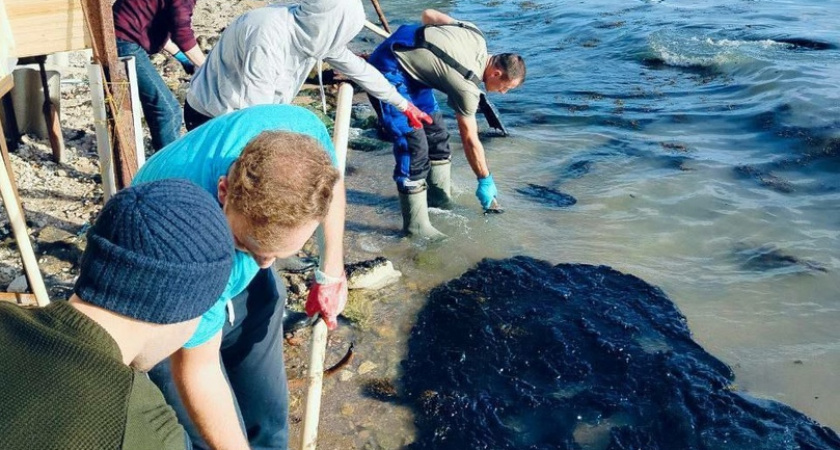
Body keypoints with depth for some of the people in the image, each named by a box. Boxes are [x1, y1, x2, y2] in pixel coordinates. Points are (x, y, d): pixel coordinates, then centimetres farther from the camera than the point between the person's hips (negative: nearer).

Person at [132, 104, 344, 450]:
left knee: (269, 416, 14)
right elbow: (197, 369, -29)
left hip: (246, 283, 5)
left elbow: (329, 183, -6)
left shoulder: (302, 131, -32)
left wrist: (331, 270, -3)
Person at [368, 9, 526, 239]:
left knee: (435, 128, 12)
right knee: (414, 144, -15)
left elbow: (428, 14, 9)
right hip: (388, 71, -10)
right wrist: (485, 181, -1)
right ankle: (415, 224, -6)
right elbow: (470, 140, -12)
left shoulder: (476, 36, -2)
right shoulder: (467, 86, -22)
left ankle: (439, 197, 25)